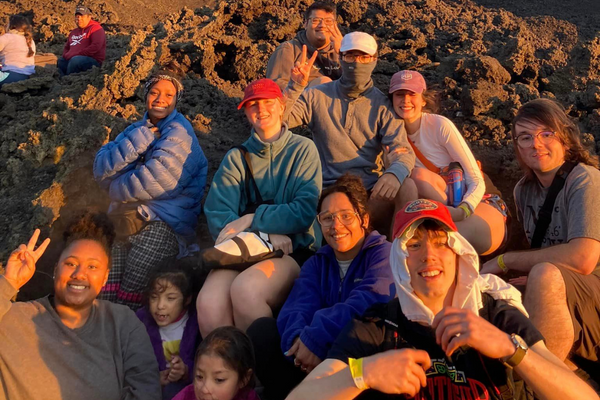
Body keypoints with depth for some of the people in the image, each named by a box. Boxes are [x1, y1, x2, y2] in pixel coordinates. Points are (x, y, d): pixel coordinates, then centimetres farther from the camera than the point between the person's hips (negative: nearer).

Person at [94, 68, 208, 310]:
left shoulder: (179, 133, 1)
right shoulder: (136, 131, 21)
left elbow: (159, 180, -14)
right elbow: (102, 170, 5)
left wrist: (117, 189, 2)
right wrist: (138, 141, -8)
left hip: (166, 224, -5)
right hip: (126, 218, 5)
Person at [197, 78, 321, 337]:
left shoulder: (303, 149, 8)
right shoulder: (236, 158, 15)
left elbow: (305, 211, -4)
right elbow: (216, 215, 1)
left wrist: (251, 220, -11)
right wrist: (268, 235, -13)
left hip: (293, 251, -2)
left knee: (245, 288, -33)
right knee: (208, 302, -29)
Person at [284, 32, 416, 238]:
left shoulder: (382, 105, 7)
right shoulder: (318, 97, 7)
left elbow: (404, 152, -6)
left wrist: (394, 173, -30)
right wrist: (295, 87, -18)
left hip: (372, 190, 2)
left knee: (406, 186, -29)